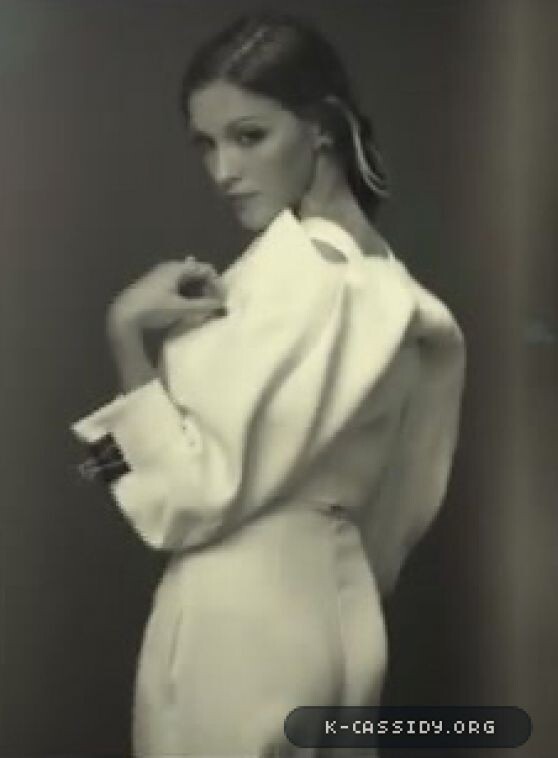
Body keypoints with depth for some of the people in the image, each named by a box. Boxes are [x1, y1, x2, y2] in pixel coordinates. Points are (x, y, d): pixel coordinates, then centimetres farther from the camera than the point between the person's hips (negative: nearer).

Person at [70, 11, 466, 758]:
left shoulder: (300, 275, -20)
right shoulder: (375, 272, 9)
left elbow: (196, 493, -21)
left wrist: (126, 331, -19)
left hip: (244, 622, -9)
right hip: (324, 604, 9)